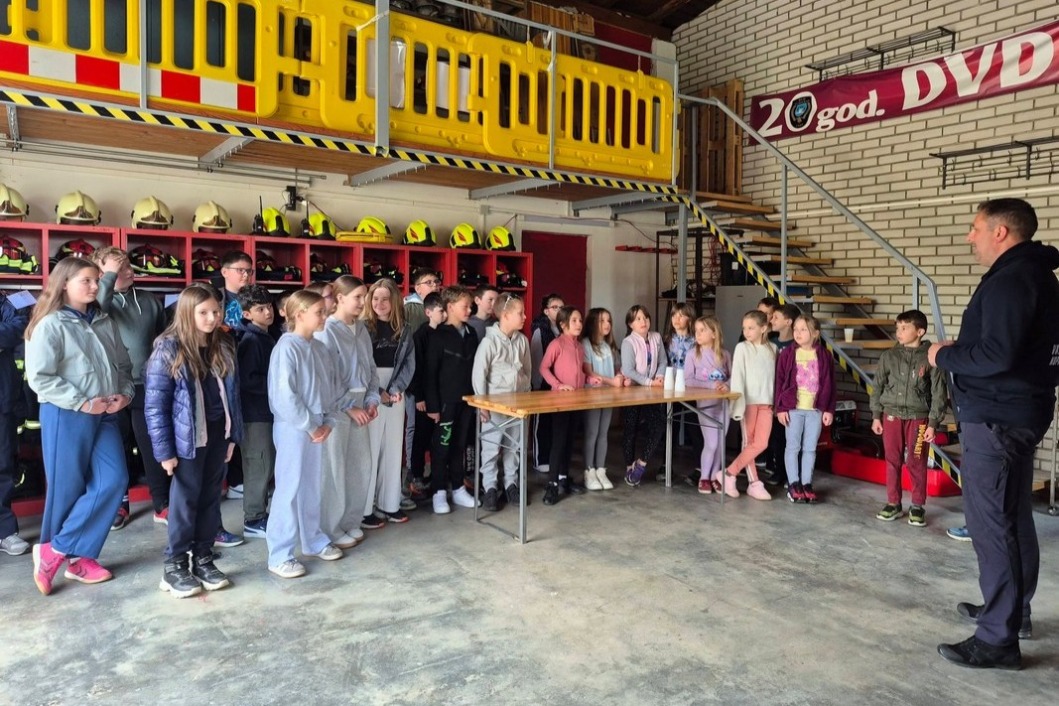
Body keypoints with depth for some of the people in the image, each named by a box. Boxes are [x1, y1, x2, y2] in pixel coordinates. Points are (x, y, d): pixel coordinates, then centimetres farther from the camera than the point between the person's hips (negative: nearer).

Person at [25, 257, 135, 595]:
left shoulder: (106, 322, 10)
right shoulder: (50, 325, -8)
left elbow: (123, 364, 15)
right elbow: (38, 377, -13)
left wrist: (125, 393, -2)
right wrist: (81, 402, -16)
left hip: (105, 414, 6)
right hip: (66, 416, -5)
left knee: (114, 480, -3)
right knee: (67, 487, 2)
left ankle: (78, 556, 9)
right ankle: (52, 551, 21)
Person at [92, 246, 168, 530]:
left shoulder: (150, 301, 7)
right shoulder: (99, 301, -1)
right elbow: (94, 310, -27)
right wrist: (110, 275, -25)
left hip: (147, 386, 1)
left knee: (153, 446, 7)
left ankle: (162, 504, 16)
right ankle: (119, 504, 24)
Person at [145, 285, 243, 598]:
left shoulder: (223, 346, 5)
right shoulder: (169, 349, -12)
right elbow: (155, 405, -12)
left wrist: (233, 435, 8)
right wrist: (164, 449, -14)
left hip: (218, 433, 5)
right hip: (188, 437, -5)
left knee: (211, 497, 12)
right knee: (186, 500, 4)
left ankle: (204, 559, 24)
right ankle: (174, 565, 18)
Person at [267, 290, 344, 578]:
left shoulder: (320, 348, 8)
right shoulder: (287, 347, -15)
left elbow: (333, 387, 11)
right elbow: (284, 396, -20)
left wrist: (327, 422, -1)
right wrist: (310, 426, -15)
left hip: (317, 428, 7)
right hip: (293, 428, -7)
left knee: (312, 488, 18)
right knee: (290, 490, -1)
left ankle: (313, 541, 32)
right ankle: (280, 556, 10)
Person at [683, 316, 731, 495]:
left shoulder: (724, 354, 4)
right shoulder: (693, 354, -4)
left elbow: (732, 377, 7)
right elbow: (688, 381, -10)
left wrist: (726, 385, -15)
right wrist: (711, 385, -19)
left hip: (723, 403, 3)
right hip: (706, 403, -3)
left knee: (720, 443, 8)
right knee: (711, 443, -6)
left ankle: (715, 477, 23)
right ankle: (704, 478, 13)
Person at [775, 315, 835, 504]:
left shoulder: (824, 355, 2)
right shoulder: (787, 354, -3)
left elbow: (829, 385, 4)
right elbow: (779, 381, -3)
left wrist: (829, 410, 1)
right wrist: (780, 408, -7)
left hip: (816, 409, 2)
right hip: (793, 408, -1)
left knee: (810, 448, 8)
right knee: (793, 447, 4)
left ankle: (806, 484, 17)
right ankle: (793, 484, 12)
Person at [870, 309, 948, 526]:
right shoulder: (889, 356, 2)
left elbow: (939, 393, -3)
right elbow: (878, 386, 8)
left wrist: (933, 423, -6)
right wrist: (876, 415, 5)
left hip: (919, 417, -2)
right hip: (892, 415, 2)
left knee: (917, 464, 3)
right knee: (892, 461, 8)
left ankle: (918, 507, 16)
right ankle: (893, 503, 19)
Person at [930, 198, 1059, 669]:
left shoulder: (1010, 280, -18)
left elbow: (998, 355, -27)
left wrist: (944, 356, -12)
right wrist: (958, 352, 9)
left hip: (995, 419, -11)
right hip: (1015, 414, 11)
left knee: (991, 524, -7)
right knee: (1013, 519, 19)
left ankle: (998, 639, -1)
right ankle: (1012, 611, 33)